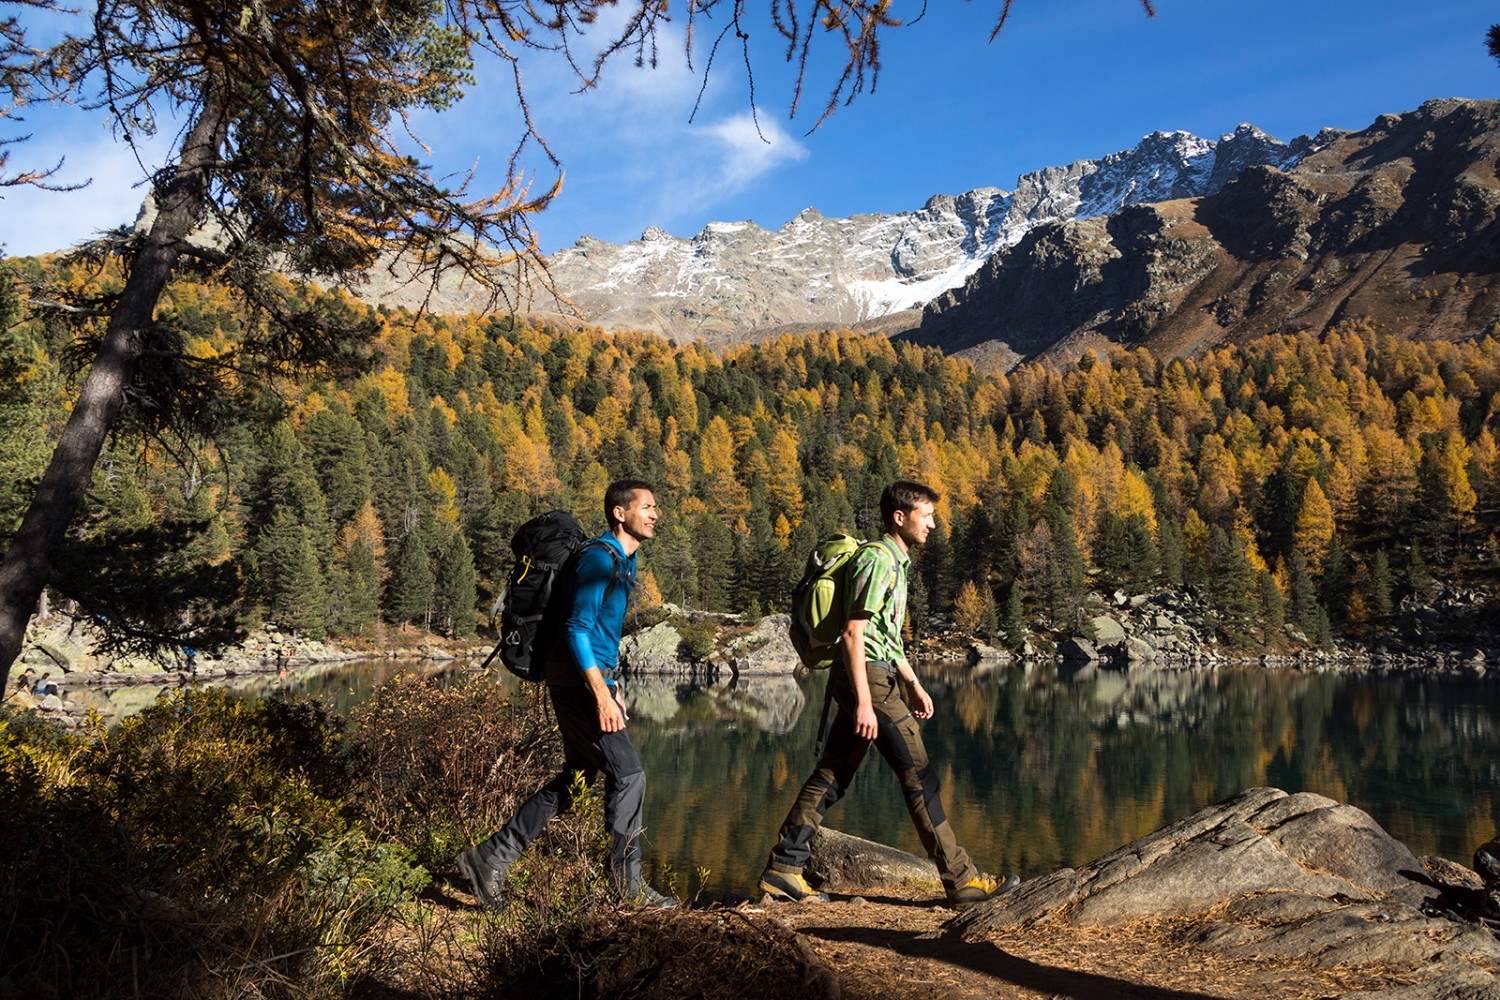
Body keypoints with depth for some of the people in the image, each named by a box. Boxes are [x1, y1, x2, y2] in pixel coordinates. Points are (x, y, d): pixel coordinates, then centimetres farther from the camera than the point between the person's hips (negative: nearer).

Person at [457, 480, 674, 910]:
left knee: (575, 779, 12)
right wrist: (602, 695, -25)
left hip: (591, 680, 10)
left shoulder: (623, 560, 17)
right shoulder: (598, 558, -15)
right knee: (628, 773, -6)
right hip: (579, 682, -10)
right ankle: (628, 882, 6)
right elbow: (577, 629, -21)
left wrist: (610, 688, 23)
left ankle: (491, 858, 16)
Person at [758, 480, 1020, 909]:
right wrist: (863, 703, -23)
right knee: (919, 776, -5)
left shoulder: (894, 562, 20)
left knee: (831, 777, 9)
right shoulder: (876, 560, -13)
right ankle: (962, 880, 1)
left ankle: (782, 869, 12)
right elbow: (853, 633, -19)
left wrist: (914, 685, 27)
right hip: (867, 679, -10)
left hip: (872, 679, 10)